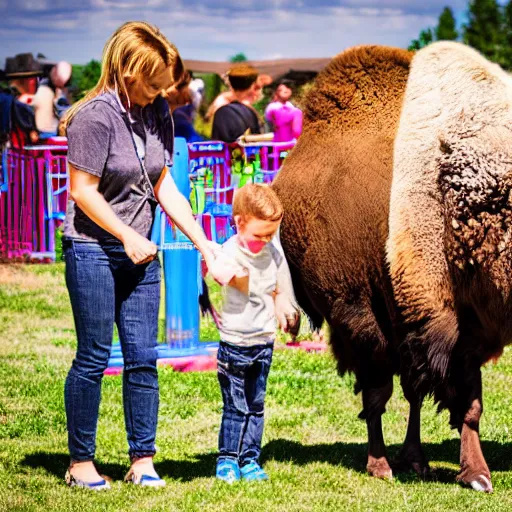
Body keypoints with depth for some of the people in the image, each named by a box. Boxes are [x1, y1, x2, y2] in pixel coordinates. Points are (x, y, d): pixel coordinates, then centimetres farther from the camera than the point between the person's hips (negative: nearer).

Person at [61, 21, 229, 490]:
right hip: (93, 251, -6)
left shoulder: (157, 112, 5)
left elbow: (164, 186, 8)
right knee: (93, 357, 0)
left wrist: (202, 242, 3)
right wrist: (128, 236, -13)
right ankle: (81, 462, 11)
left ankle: (142, 460, 13)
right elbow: (83, 191, -14)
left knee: (143, 358, 5)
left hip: (139, 253, 6)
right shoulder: (96, 116, -15)